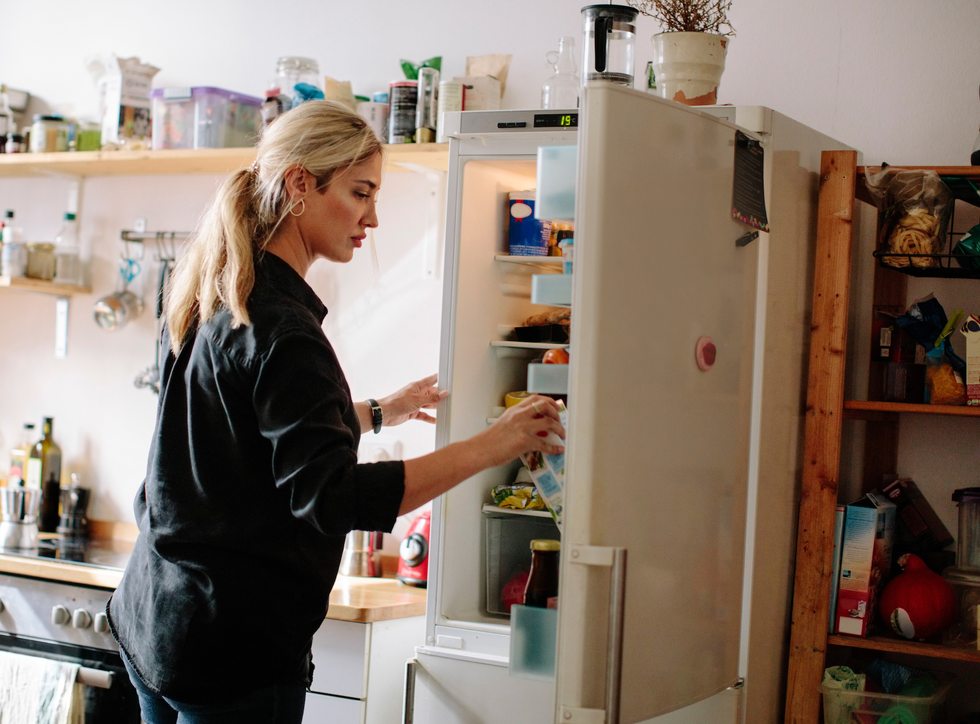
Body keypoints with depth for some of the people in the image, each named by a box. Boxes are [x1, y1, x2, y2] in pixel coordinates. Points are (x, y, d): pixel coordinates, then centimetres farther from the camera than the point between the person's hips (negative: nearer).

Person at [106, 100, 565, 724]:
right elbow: (332, 498, -28)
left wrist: (377, 413, 25)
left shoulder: (212, 300, 9)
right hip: (233, 643, -10)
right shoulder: (280, 328, -21)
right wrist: (489, 447, -27)